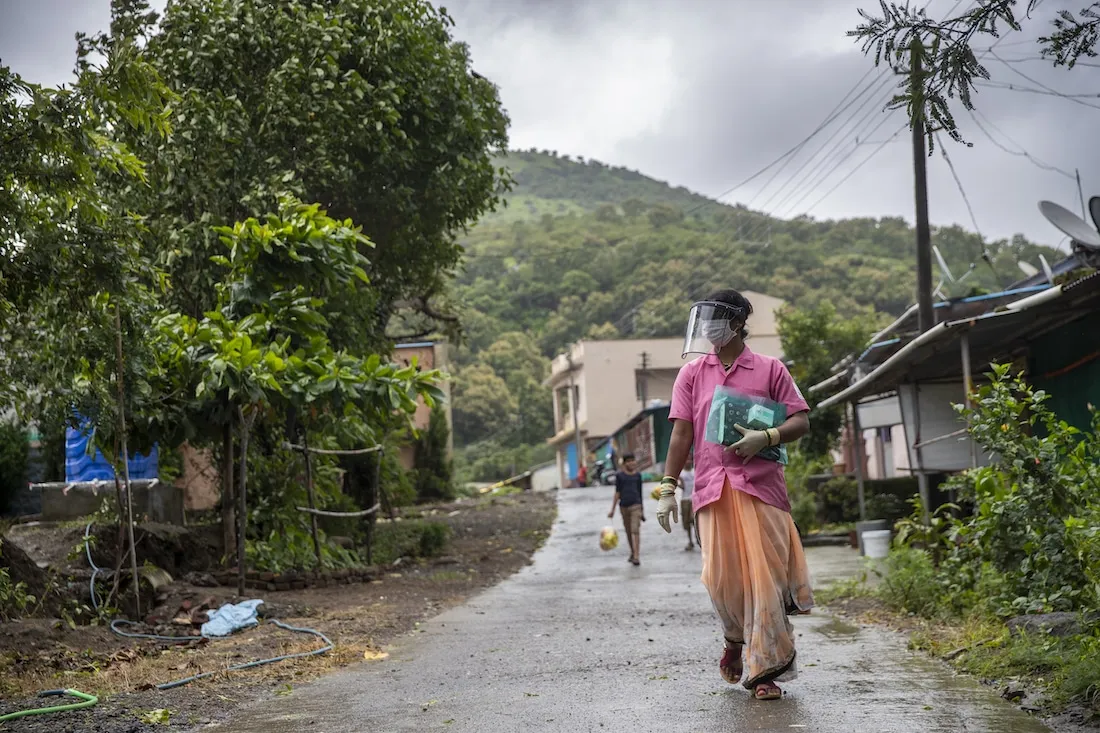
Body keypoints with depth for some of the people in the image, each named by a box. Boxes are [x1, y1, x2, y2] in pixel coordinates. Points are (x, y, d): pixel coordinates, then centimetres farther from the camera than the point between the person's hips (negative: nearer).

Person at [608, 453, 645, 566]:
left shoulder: (638, 475, 8)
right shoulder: (619, 476, 4)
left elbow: (640, 492, 14)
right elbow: (617, 492, 4)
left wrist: (642, 509, 17)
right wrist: (613, 509, -1)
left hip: (635, 505, -1)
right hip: (623, 506, 1)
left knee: (635, 530, -13)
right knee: (628, 531, 11)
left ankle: (636, 557, -18)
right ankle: (632, 553, 28)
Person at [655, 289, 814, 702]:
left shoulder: (770, 370, 8)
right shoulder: (692, 374, 14)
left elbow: (801, 422, 5)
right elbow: (681, 434, 9)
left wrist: (766, 437, -14)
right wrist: (668, 488, 1)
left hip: (761, 485, -1)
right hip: (713, 488, 2)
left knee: (764, 574, -6)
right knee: (721, 575, -5)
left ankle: (764, 669, 4)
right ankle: (737, 639, 26)